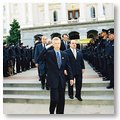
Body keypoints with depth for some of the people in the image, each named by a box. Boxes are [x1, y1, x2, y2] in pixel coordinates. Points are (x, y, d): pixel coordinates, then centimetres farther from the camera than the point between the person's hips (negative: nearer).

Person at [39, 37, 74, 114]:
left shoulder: (64, 54, 7)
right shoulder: (49, 53, -3)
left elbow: (68, 67, 10)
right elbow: (41, 58, -21)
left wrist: (71, 78, 6)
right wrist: (47, 47, -24)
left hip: (62, 79, 4)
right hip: (53, 79, -4)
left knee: (61, 99, 9)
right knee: (55, 99, -6)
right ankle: (51, 112, 20)